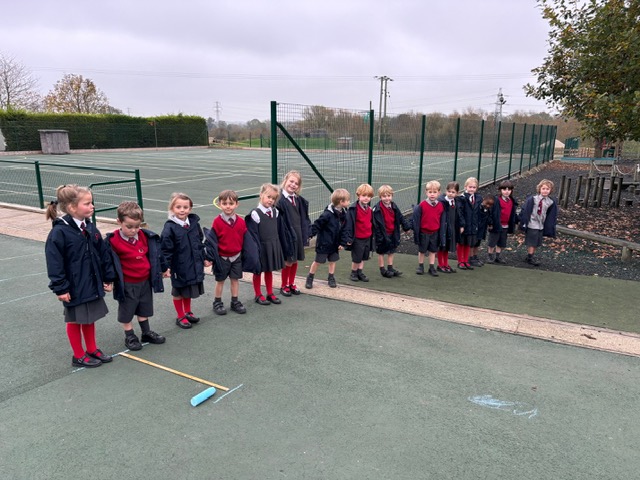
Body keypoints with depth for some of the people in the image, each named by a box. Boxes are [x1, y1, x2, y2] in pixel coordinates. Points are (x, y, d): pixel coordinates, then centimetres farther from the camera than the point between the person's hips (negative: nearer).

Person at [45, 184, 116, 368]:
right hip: (74, 287, -6)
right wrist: (60, 288, -18)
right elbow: (54, 263, -19)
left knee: (90, 318, 20)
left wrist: (108, 278, 7)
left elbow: (104, 254, 6)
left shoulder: (90, 228, 0)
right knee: (75, 320, 12)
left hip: (92, 284, 6)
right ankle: (79, 355, 28)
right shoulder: (59, 232, -21)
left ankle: (92, 349, 37)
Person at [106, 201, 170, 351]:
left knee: (144, 309, 21)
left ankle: (147, 333, 36)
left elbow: (156, 253, 10)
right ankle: (130, 337, 28)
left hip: (145, 281, 5)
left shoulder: (146, 237, -4)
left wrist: (164, 268, 19)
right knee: (126, 311, 11)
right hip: (127, 285, -5)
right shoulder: (113, 241, -20)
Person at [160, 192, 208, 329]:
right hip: (179, 266, -5)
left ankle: (188, 312, 40)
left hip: (194, 264, 5)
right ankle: (180, 317, 28)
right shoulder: (170, 227, -18)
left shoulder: (194, 223, -1)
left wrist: (204, 258, 14)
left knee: (189, 289, 21)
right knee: (178, 292, 13)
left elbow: (200, 242, 10)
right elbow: (165, 248, -17)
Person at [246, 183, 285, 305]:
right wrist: (257, 249, -18)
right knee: (258, 271, 9)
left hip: (273, 247, 6)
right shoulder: (255, 214, -15)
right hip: (261, 247, -6)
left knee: (269, 270, 17)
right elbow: (253, 234, -16)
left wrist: (277, 245, 10)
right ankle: (258, 295, 22)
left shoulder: (275, 212, 3)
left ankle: (270, 294, 30)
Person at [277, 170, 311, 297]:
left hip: (298, 235, 6)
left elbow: (304, 218, 12)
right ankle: (284, 286, 21)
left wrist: (306, 234, 8)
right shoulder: (280, 199, -13)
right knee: (288, 262, 2)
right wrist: (285, 237, -17)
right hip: (287, 235, -6)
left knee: (295, 260, 14)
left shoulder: (299, 200, 7)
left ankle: (291, 284, 31)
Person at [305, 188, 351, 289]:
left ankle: (331, 278, 32)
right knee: (318, 261, 6)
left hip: (335, 244, 6)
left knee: (333, 261, 15)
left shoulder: (343, 215, -3)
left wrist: (342, 243, 0)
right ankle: (310, 279, 22)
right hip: (324, 243, -6)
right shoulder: (327, 214, -25)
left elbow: (344, 230, 3)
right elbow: (316, 225, -20)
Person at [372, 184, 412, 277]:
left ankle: (390, 268, 29)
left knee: (391, 251, 16)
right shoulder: (377, 209, -19)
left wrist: (407, 226, 0)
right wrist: (379, 236, -21)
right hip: (383, 234, -6)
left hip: (392, 234, 6)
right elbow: (376, 224, -20)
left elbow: (401, 218, 8)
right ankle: (382, 270, 19)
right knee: (381, 252, 8)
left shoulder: (394, 207, 1)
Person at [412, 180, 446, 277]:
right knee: (422, 251, 13)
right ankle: (420, 266, 28)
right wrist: (416, 233, -9)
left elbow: (443, 222, 1)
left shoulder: (441, 206, -5)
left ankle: (432, 267, 23)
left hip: (435, 233, 2)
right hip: (424, 232, -2)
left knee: (433, 251, 12)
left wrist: (442, 234, 0)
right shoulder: (421, 205, -14)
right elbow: (416, 220, -10)